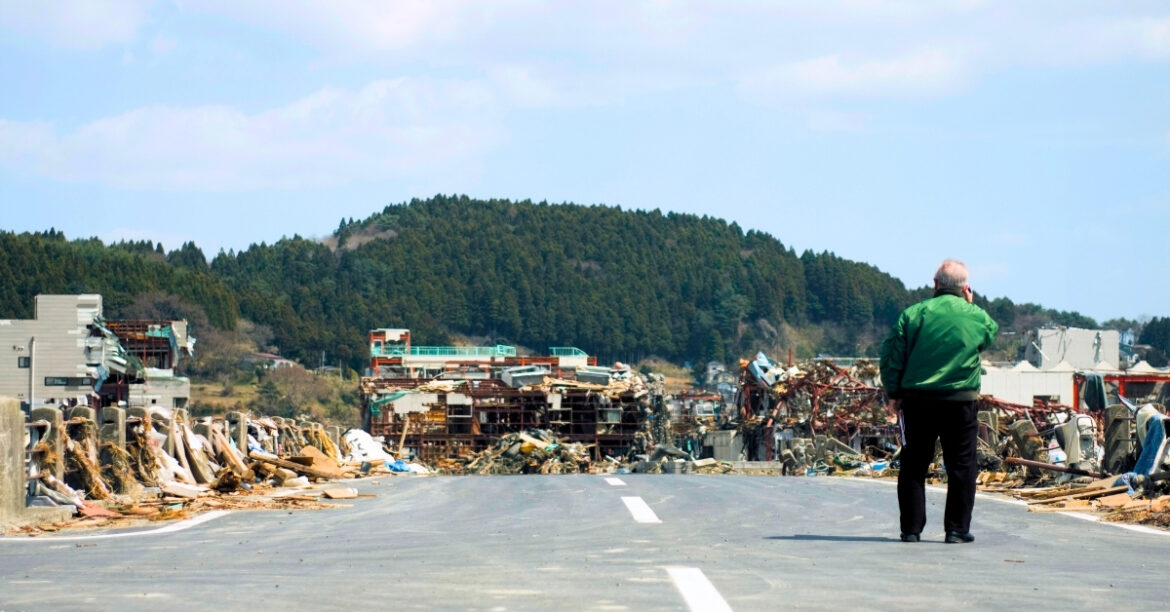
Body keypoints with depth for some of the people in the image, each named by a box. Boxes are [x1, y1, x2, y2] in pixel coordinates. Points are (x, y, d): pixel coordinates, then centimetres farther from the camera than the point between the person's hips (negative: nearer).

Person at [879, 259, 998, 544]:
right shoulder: (977, 317, -2)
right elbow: (991, 336, 21)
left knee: (913, 466, 8)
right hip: (960, 402, -1)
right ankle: (957, 529, 5)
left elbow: (891, 356, -3)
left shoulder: (913, 314, -3)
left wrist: (893, 393, 6)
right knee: (961, 466, 7)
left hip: (917, 400, 1)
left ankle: (911, 528, 8)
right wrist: (970, 305, 21)